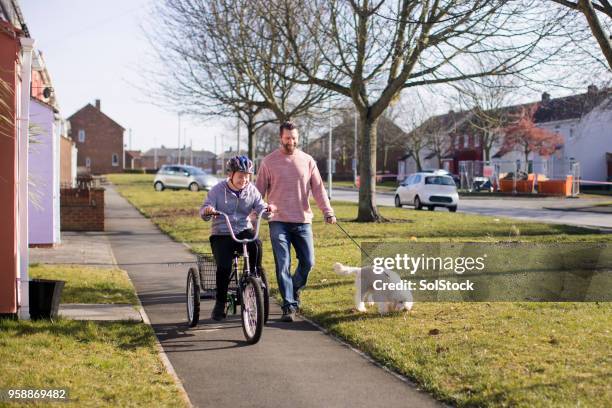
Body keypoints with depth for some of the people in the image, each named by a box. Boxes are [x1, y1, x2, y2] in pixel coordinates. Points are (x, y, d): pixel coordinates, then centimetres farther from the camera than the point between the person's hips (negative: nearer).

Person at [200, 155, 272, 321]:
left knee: (256, 244, -33)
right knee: (224, 267, -23)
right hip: (221, 235, -2)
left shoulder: (251, 190, 6)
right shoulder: (217, 190, -2)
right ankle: (220, 304, -5)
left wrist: (267, 209, -25)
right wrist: (207, 211, -31)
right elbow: (203, 213, -7)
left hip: (244, 231, 2)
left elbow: (260, 208, -1)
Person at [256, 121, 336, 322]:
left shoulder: (307, 161, 7)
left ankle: (294, 289, 31)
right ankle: (289, 306, 1)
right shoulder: (269, 162, 2)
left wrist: (328, 211, -7)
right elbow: (259, 191, 4)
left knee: (308, 262, 3)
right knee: (283, 265, -5)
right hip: (278, 222, -2)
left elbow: (318, 188, 4)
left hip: (303, 221, 2)